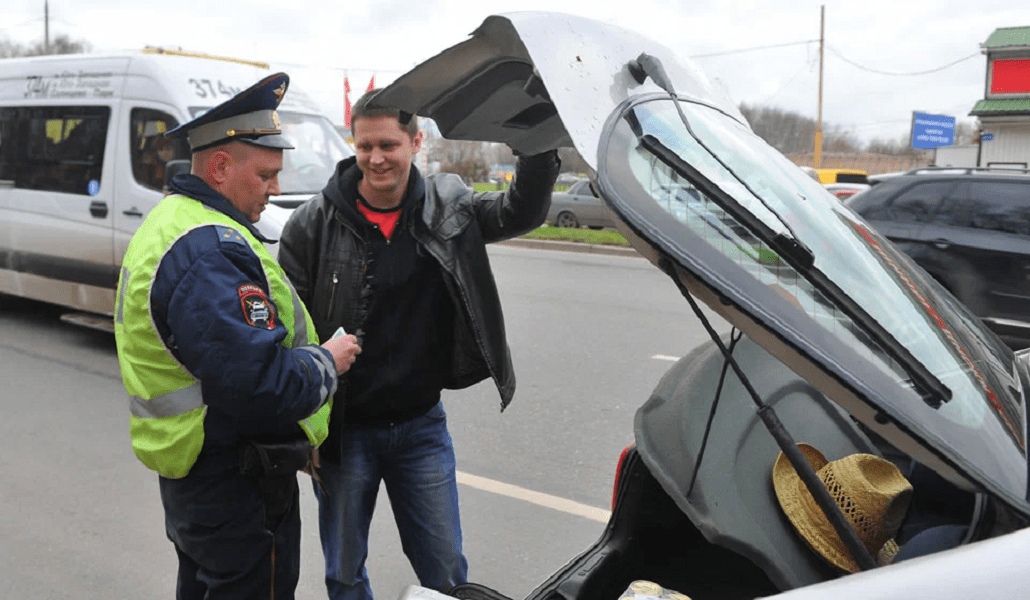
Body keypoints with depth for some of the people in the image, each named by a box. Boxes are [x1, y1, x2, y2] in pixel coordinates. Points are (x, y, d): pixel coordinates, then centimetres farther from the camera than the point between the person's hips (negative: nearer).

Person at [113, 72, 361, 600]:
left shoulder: (171, 222, 10)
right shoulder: (211, 250, -26)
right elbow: (263, 385, -33)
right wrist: (327, 362, -14)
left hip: (192, 474, 11)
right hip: (238, 493, -11)